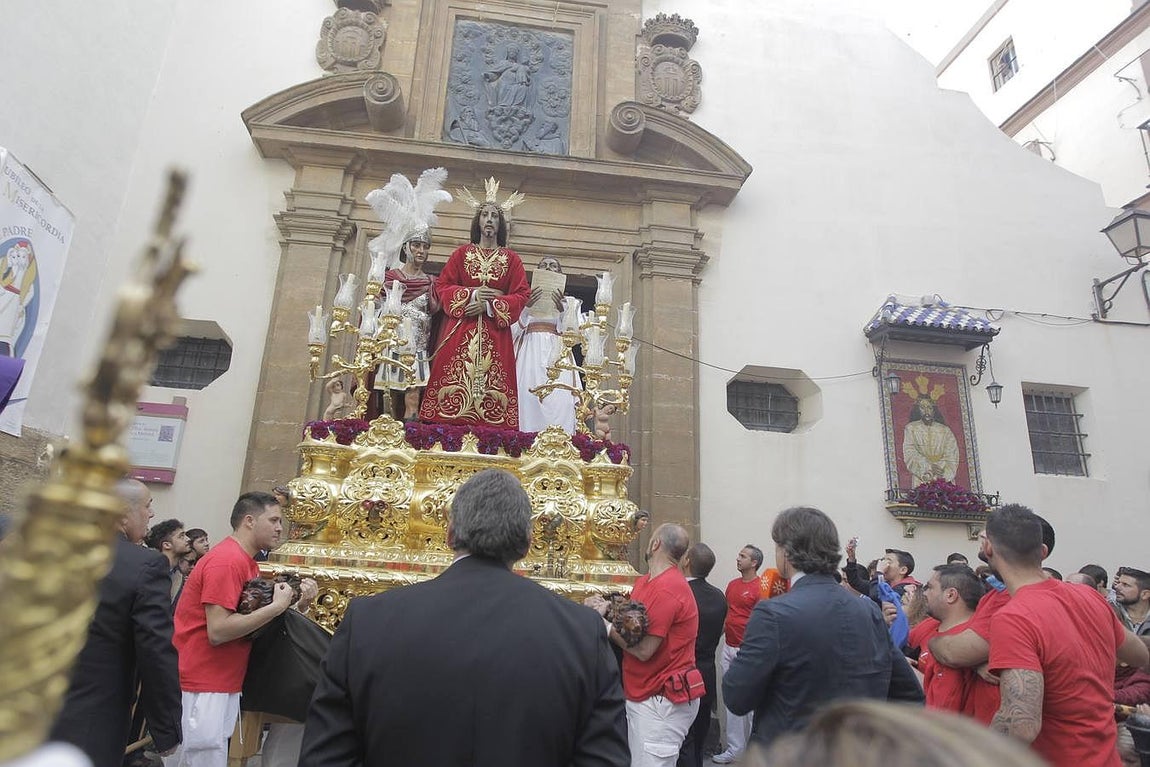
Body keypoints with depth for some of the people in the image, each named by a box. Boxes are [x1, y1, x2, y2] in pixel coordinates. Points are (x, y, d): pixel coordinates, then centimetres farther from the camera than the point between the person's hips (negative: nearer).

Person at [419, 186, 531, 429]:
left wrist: (489, 305, -10)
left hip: (496, 333, 0)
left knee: (492, 380, -7)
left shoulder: (511, 258, 12)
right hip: (460, 330, 0)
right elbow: (442, 286, 7)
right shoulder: (462, 253, 13)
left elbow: (522, 294, 3)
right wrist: (472, 294, -9)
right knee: (455, 380, -8)